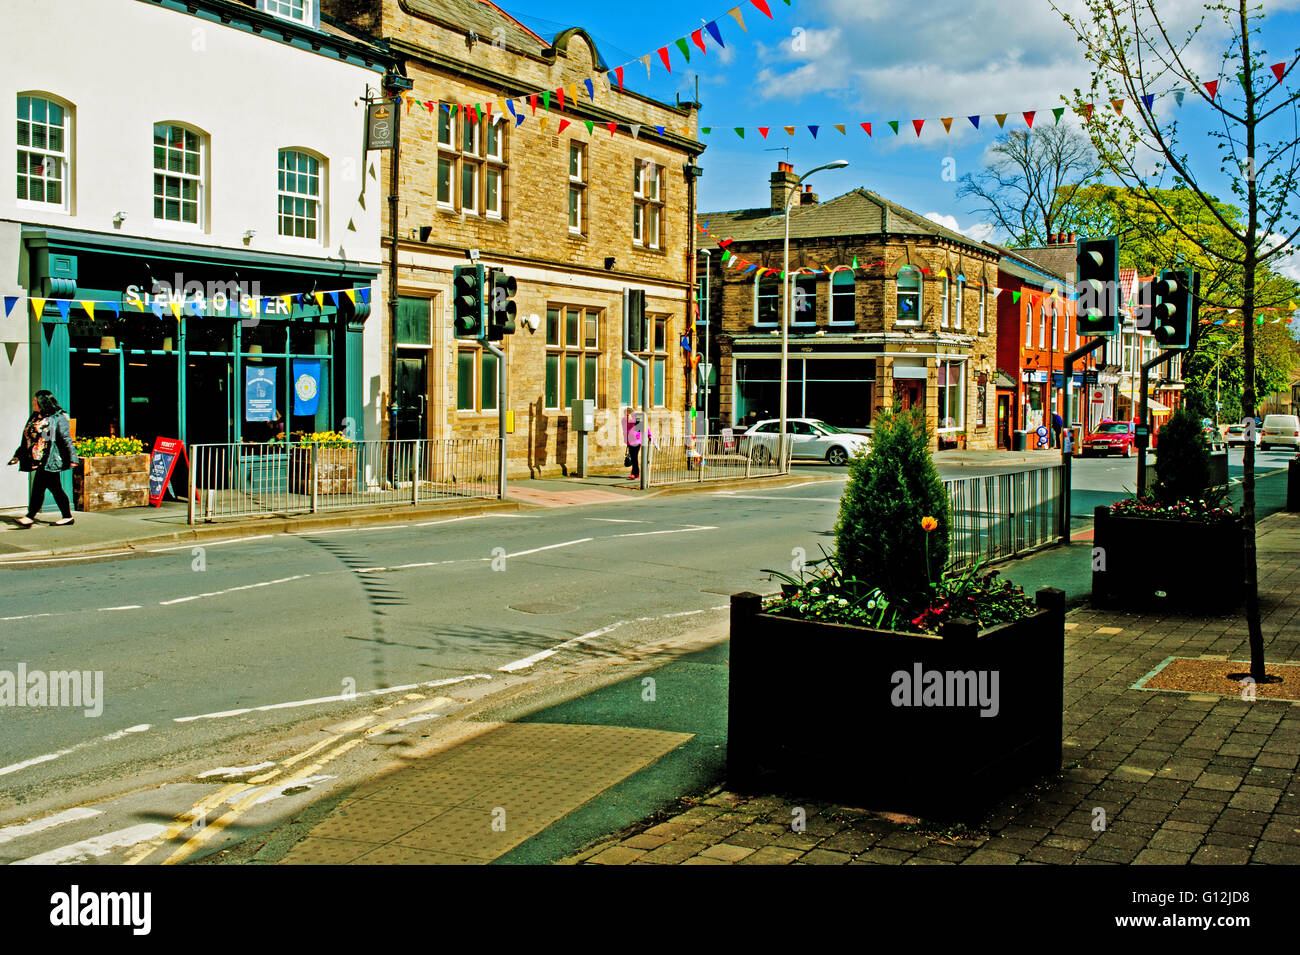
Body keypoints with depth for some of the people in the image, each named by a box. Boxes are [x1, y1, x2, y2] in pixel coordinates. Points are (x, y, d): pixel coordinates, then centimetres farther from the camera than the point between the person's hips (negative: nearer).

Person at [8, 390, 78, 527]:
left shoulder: (57, 418, -6)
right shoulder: (34, 418, 17)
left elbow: (66, 439, -10)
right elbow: (27, 439, 23)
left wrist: (72, 458, -15)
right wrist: (18, 455, 20)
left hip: (50, 460, -8)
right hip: (39, 461, 8)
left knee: (38, 487, -12)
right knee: (55, 489, 9)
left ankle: (30, 516, -10)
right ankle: (68, 517, 13)